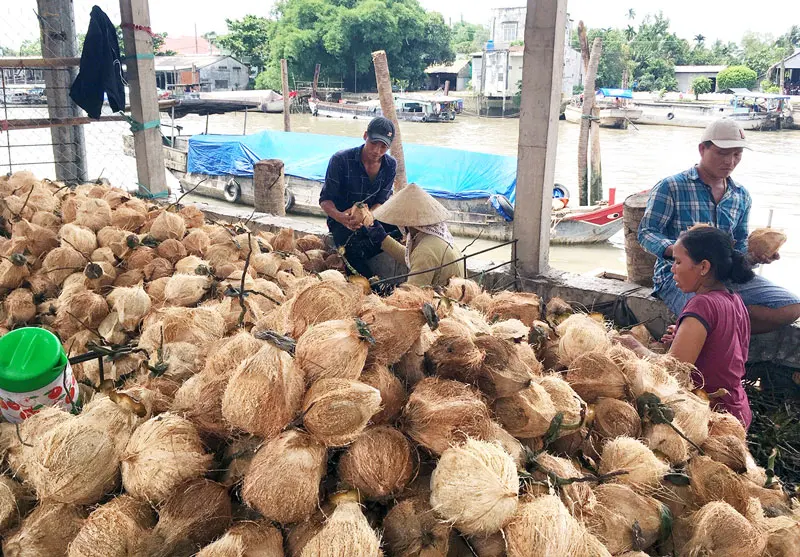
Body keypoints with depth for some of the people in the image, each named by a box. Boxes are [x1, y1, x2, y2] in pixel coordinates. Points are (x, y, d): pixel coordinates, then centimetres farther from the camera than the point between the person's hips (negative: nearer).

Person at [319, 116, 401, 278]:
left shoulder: (390, 166, -1)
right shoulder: (341, 160, -13)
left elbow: (381, 202, -5)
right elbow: (325, 199, -13)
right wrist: (339, 216, -37)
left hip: (372, 218, 5)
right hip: (342, 220, -5)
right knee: (356, 250, -36)